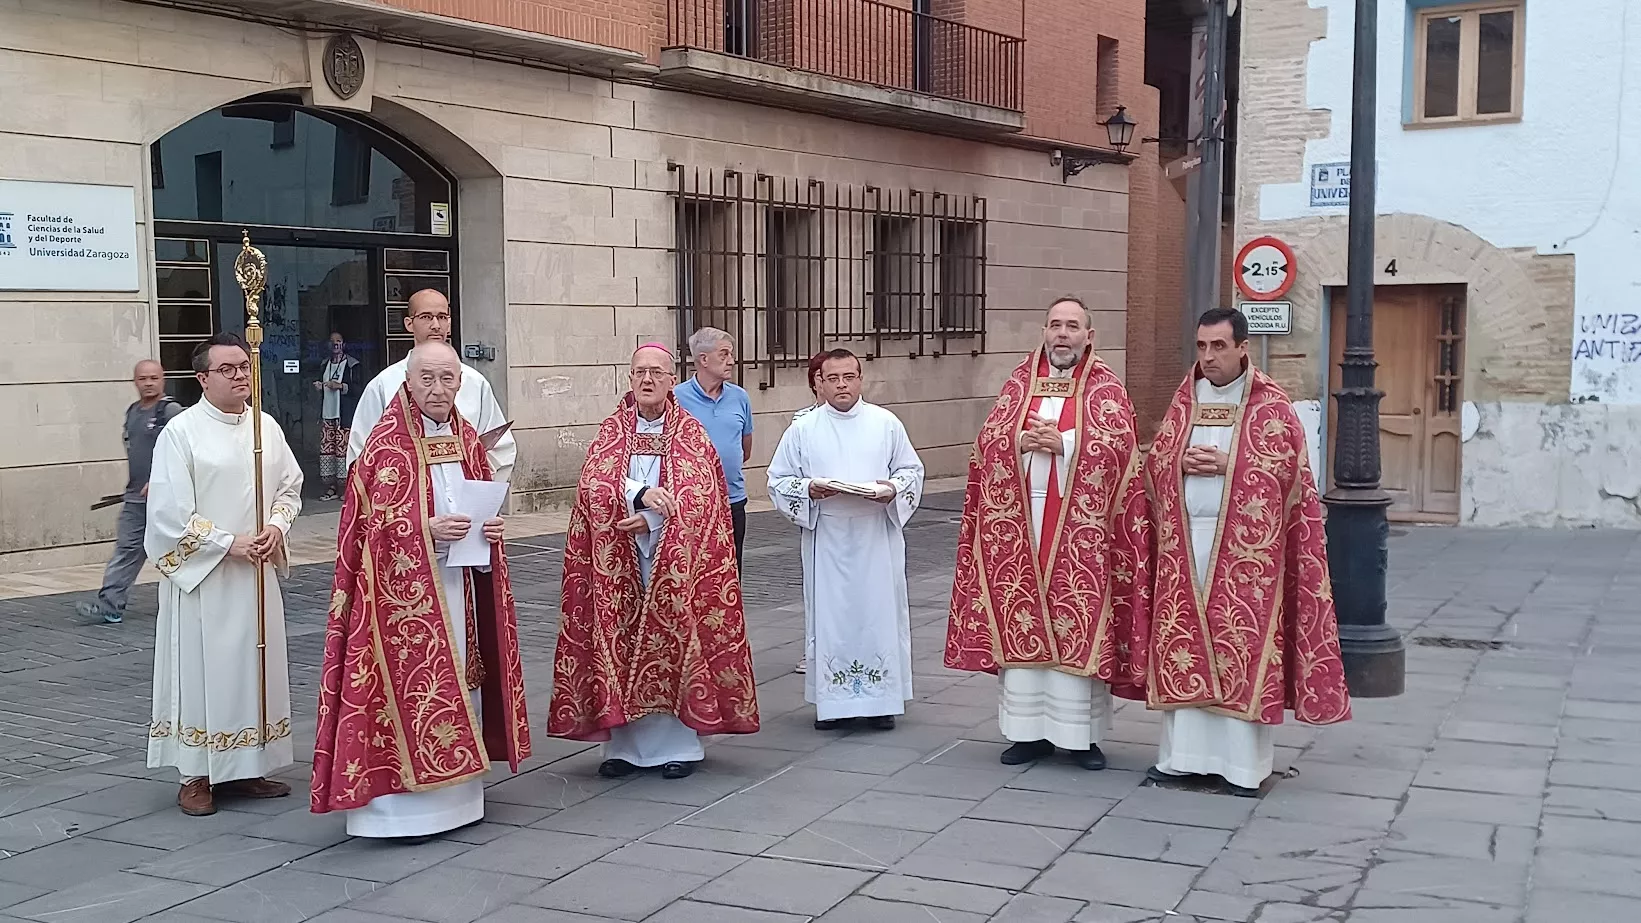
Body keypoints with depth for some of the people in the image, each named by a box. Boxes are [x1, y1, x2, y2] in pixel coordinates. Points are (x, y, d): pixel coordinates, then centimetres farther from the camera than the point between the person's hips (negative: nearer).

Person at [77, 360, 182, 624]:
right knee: (126, 550, 4)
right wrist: (132, 483, 20)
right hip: (135, 498, 7)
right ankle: (110, 607, 2)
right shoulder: (132, 412, 15)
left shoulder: (171, 411, -10)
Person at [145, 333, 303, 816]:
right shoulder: (181, 432, -9)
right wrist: (229, 543, -15)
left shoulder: (266, 426, 6)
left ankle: (246, 767, 21)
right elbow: (170, 512, -12)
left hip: (257, 572, 5)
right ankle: (196, 776, 10)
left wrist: (276, 526, -5)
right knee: (203, 669, 0)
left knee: (256, 665, 10)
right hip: (201, 573, -5)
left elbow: (290, 485, 14)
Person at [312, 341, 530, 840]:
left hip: (458, 589, 7)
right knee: (409, 684, -5)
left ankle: (456, 793, 21)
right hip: (403, 594, -7)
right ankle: (401, 803, 2)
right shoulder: (386, 445, -10)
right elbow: (371, 528, -12)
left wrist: (490, 528, -2)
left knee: (458, 680, 11)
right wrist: (429, 529, -24)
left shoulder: (467, 439, 9)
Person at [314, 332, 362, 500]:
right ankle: (330, 487, 4)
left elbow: (356, 388, -6)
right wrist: (318, 386, 8)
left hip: (344, 415, -6)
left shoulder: (352, 364, 1)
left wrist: (340, 386, -17)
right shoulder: (325, 364, 19)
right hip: (327, 413, 6)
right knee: (326, 449, 0)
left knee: (342, 448, -9)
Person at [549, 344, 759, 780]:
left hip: (676, 559, -2)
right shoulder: (611, 432, 7)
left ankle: (679, 743, 6)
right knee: (619, 641, 1)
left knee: (675, 641, -2)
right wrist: (641, 495, -24)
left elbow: (699, 494, -7)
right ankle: (625, 744, 8)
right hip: (618, 558, 2)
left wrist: (651, 519, -18)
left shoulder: (691, 433, 3)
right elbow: (595, 484, -7)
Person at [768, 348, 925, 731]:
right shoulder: (802, 428, 3)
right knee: (829, 615, 2)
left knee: (880, 612, 3)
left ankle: (881, 699, 13)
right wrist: (808, 489, -13)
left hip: (877, 538, 0)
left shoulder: (886, 423, 4)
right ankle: (832, 701, 12)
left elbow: (912, 470, 10)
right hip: (826, 540, 0)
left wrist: (893, 489, -11)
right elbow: (778, 481, 6)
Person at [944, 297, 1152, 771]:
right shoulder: (1019, 382, 12)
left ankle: (1081, 734, 7)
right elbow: (988, 440, 5)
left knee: (1078, 625, -2)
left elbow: (1119, 446, -11)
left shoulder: (1106, 388, 2)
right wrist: (1023, 441, -13)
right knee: (1020, 624, 5)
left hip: (1079, 528, -3)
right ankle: (1029, 730, 14)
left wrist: (1063, 443, -17)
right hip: (1019, 521, 3)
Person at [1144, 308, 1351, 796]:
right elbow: (1156, 460, 13)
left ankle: (1243, 761, 3)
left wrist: (1227, 465, -15)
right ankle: (1182, 753, 11)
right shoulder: (1184, 399, 12)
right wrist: (1181, 463, -8)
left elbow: (1285, 467, -7)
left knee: (1241, 644, -3)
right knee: (1183, 644, 4)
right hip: (1185, 540, 4)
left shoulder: (1270, 404, -1)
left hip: (1245, 544, -4)